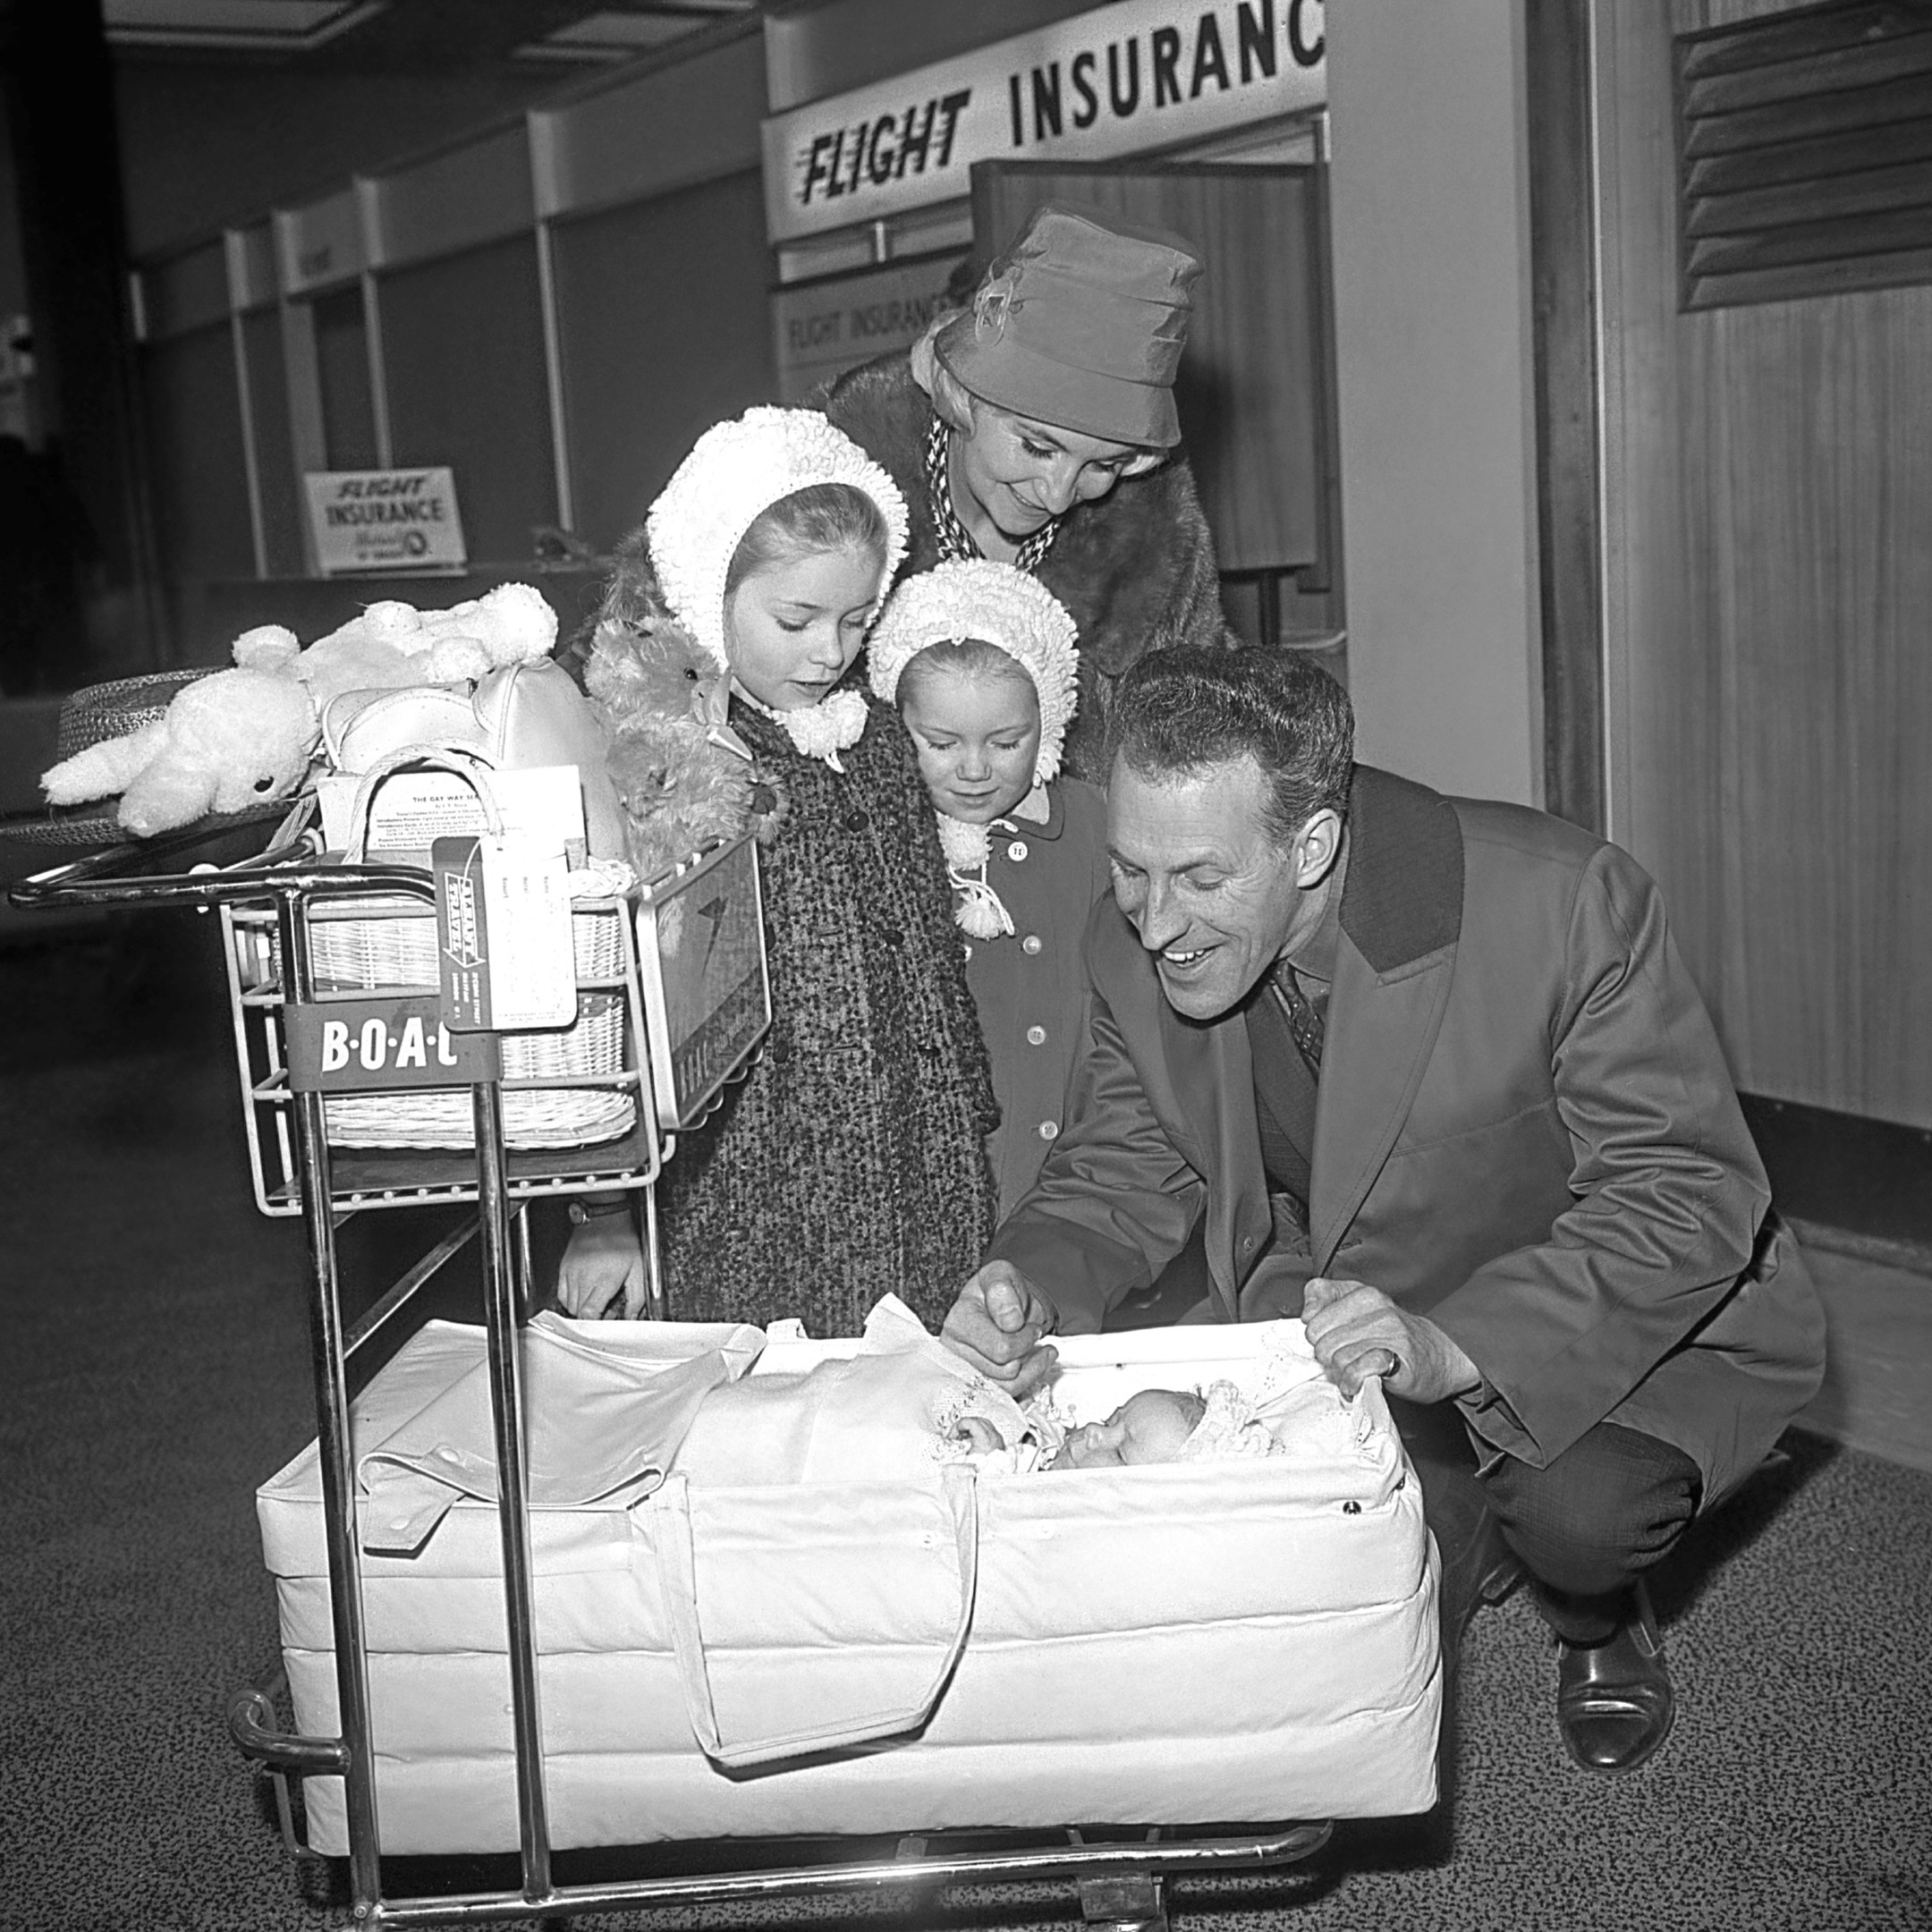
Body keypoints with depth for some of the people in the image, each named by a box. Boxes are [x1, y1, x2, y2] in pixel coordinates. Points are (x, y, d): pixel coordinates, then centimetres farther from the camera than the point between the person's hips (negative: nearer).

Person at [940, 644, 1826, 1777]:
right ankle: (1465, 1549, 28)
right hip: (1322, 1333, 4)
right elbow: (1123, 1172, -1)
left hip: (1625, 1329, -4)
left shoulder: (1566, 905, -30)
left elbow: (1688, 1197, -28)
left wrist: (1453, 1343, -42)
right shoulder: (1133, 946, -15)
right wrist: (1034, 1280, -25)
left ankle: (1600, 1622, 7)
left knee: (1579, 1501, -33)